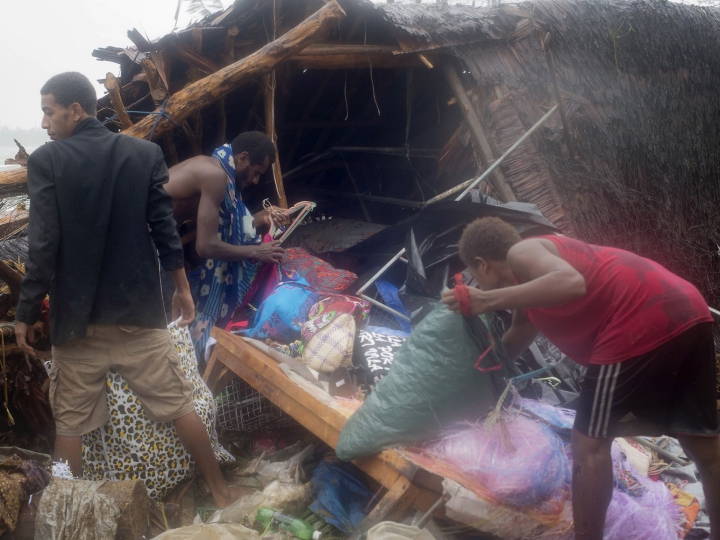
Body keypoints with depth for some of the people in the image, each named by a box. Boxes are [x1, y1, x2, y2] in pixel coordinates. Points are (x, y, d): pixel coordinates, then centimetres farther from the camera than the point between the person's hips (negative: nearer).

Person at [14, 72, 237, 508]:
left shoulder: (46, 161, -9)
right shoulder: (145, 153, -3)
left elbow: (42, 247, -12)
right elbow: (165, 228, -1)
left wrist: (26, 315, -3)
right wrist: (183, 288, 10)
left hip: (77, 316, -2)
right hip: (140, 309, 2)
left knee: (70, 421, 13)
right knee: (178, 404, 11)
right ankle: (221, 492, 21)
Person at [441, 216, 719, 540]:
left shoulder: (520, 252, 0)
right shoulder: (530, 276, 27)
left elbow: (572, 283, -23)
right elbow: (507, 351, 35)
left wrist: (488, 300, -18)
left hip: (642, 323, -10)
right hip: (686, 310, 10)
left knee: (590, 442, 2)